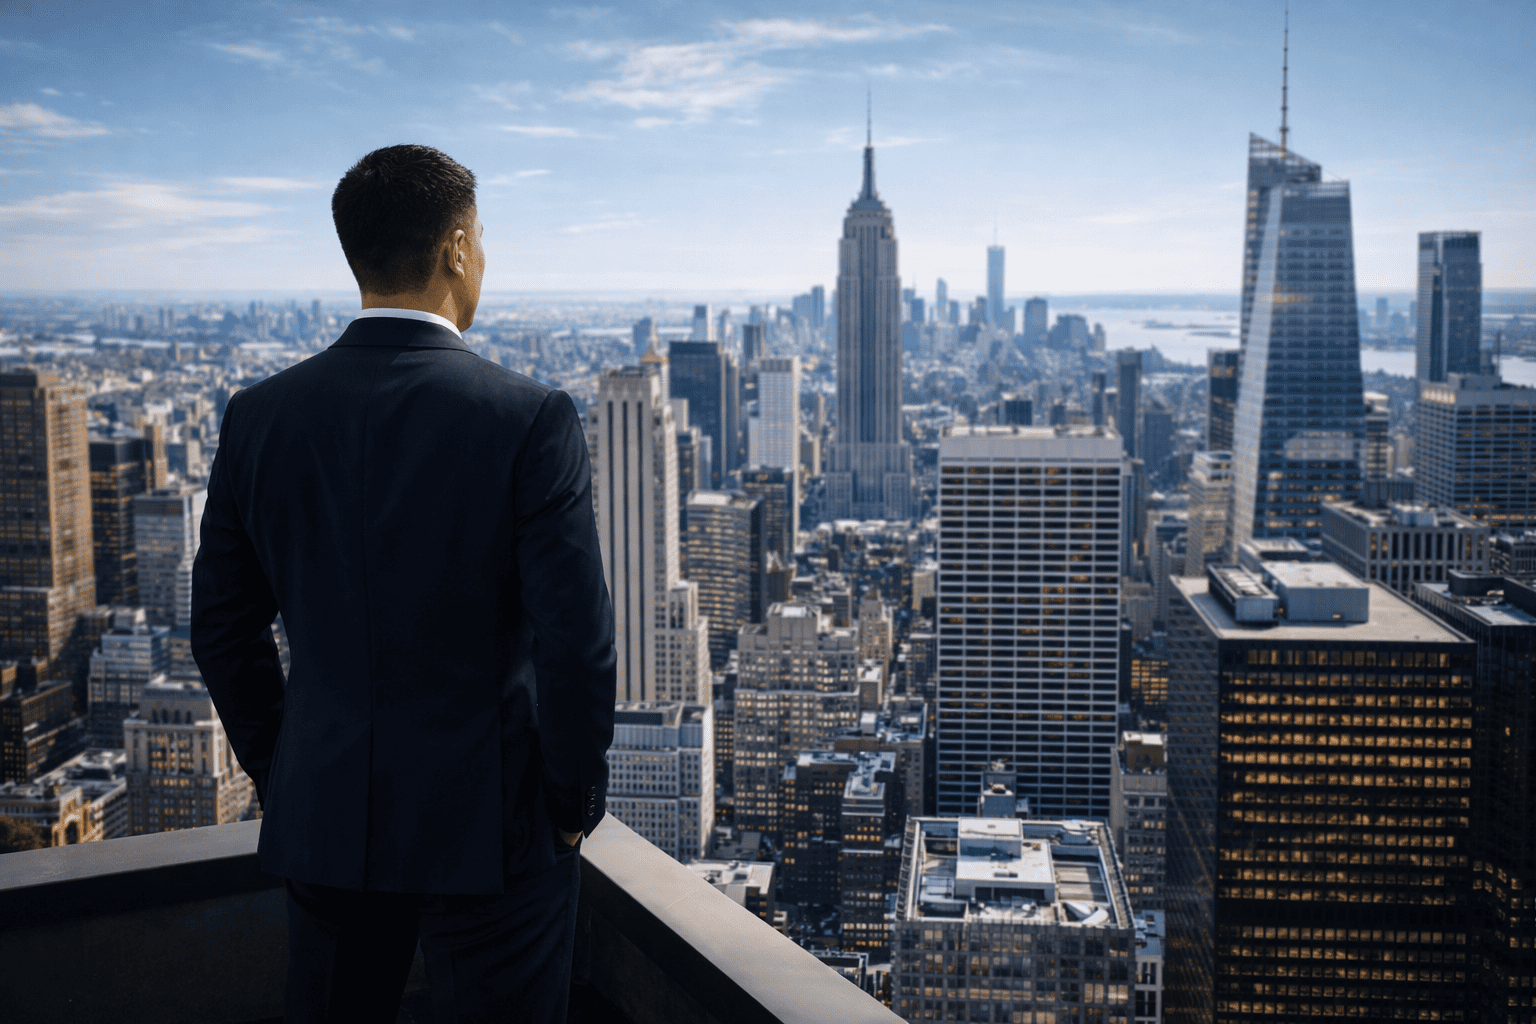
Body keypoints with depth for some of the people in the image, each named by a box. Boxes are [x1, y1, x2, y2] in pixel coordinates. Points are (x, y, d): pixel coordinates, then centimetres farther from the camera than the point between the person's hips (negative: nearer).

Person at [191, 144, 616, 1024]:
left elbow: (226, 627, 5)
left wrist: (283, 776, 16)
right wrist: (574, 802, -3)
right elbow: (578, 641, -17)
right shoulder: (531, 420, -16)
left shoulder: (261, 416, -3)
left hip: (323, 821, 4)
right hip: (491, 823, -4)